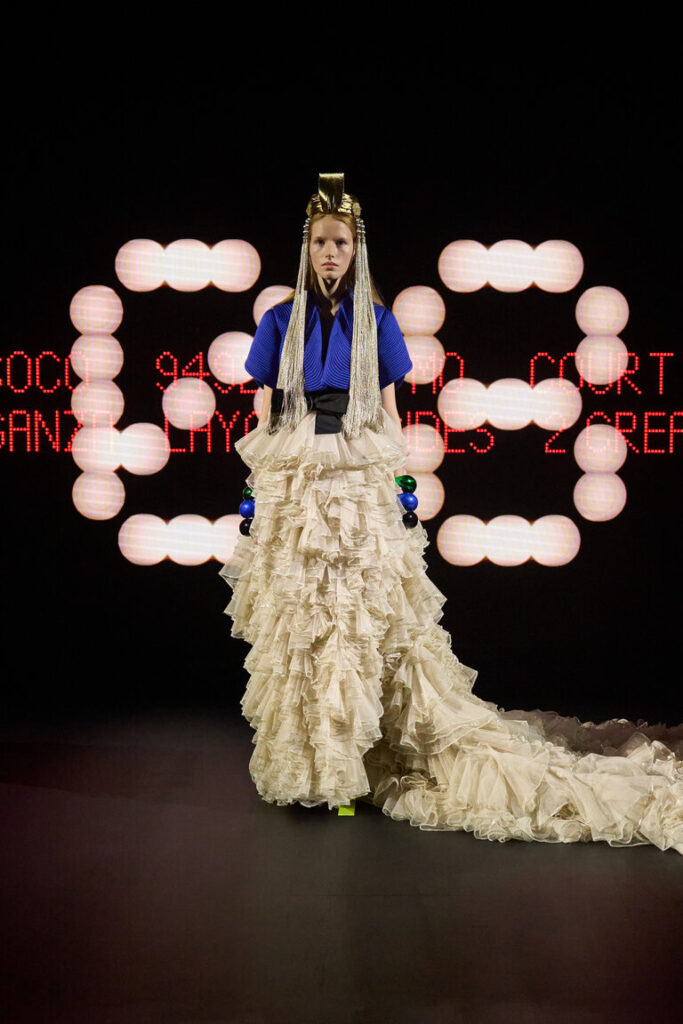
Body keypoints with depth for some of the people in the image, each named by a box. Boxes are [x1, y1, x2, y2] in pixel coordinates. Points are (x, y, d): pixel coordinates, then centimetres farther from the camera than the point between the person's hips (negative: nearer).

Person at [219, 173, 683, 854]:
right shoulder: (280, 321, 7)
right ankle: (302, 759, 15)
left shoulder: (376, 322, 7)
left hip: (361, 483, 0)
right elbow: (265, 414, 7)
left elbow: (388, 412, 8)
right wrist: (254, 493, 2)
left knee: (365, 615, -3)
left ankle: (343, 759, 9)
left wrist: (401, 487, 2)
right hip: (293, 485, 1)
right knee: (296, 620, 2)